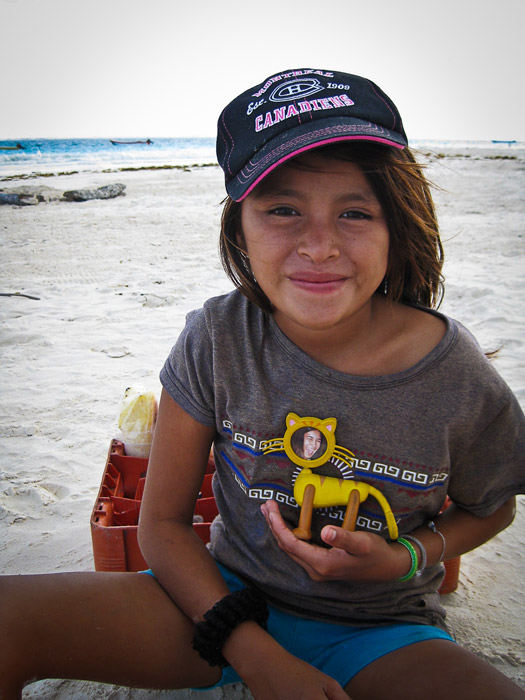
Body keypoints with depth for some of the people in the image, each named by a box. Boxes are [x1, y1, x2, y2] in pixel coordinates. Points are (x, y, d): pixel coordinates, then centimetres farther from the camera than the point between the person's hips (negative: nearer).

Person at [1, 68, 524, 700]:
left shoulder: (457, 379, -19)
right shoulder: (218, 339, -17)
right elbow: (163, 522, -8)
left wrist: (407, 558, -17)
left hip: (378, 634, 1)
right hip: (224, 599, 0)